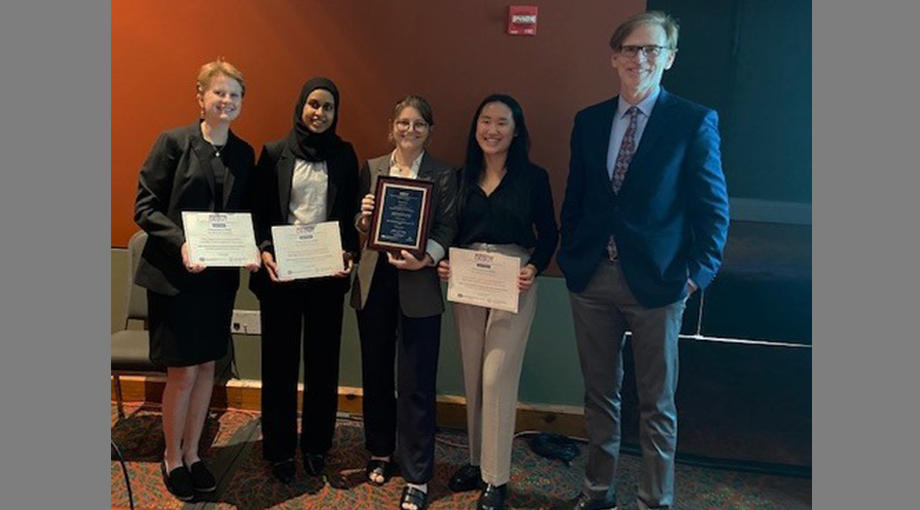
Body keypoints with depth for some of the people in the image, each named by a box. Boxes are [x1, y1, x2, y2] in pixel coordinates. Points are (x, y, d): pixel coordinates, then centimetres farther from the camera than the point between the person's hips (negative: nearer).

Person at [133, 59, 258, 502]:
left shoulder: (244, 153, 7)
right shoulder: (173, 142, -7)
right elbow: (144, 206, -9)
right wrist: (181, 243, -22)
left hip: (220, 276, 5)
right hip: (173, 275, -4)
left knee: (207, 366, 12)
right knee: (183, 372, 2)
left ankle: (192, 453, 31)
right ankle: (172, 459, 25)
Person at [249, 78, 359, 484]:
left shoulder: (344, 155, 6)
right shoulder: (274, 153, 2)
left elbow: (352, 212, 7)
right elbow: (258, 211, 2)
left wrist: (348, 252, -8)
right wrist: (264, 250, -14)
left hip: (328, 271, 1)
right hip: (281, 269, -1)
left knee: (323, 359, 9)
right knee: (280, 359, 7)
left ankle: (317, 444, 26)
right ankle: (279, 449, 22)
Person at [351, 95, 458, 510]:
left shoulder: (443, 175, 1)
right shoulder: (371, 168, 9)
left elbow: (447, 228, -5)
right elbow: (358, 226, 10)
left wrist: (426, 257, -22)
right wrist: (363, 218, -11)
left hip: (418, 286, -3)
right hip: (373, 281, 4)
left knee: (416, 383, 0)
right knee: (375, 373, 16)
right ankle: (380, 452, 36)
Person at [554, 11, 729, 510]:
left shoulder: (695, 122, -4)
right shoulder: (589, 120, 8)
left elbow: (713, 208, -4)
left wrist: (699, 273, -11)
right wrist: (569, 255, 6)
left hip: (656, 280, -3)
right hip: (592, 277, 4)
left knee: (656, 403, 10)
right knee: (599, 393, 16)